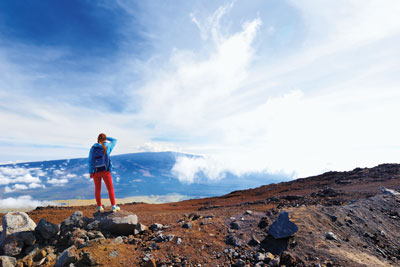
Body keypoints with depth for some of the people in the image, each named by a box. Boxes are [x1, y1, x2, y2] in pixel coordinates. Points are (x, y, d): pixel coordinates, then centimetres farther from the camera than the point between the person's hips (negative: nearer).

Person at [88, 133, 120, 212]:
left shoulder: (93, 148, -2)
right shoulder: (107, 146, -4)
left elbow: (91, 160, -5)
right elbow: (114, 140, 17)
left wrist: (91, 172, 1)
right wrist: (105, 138, 18)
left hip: (96, 171, 2)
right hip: (105, 170, -2)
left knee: (97, 189, 14)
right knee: (110, 188, 5)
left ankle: (99, 207, 19)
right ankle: (113, 206, 4)